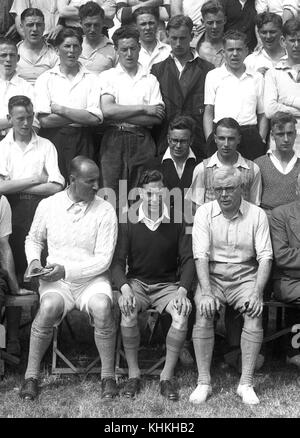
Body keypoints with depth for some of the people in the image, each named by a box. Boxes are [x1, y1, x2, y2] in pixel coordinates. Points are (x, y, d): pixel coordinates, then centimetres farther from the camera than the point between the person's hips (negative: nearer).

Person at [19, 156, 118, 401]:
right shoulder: (48, 206, 2)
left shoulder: (105, 211, -5)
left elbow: (103, 260, -9)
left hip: (92, 278, -1)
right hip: (56, 280, 1)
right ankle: (31, 376, -13)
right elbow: (33, 239, 19)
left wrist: (66, 269, -18)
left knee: (102, 307, -32)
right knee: (49, 307, -31)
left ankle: (108, 376, -13)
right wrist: (34, 260, -1)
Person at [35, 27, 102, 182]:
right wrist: (80, 115, -6)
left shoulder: (91, 79, 8)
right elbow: (44, 120, -6)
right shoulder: (45, 79, 6)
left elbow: (95, 118, -6)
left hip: (82, 142, 1)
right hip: (52, 140, -1)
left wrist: (61, 110, -6)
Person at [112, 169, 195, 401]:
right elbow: (118, 261, -5)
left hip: (168, 284, 0)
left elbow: (188, 259, -3)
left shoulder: (177, 221, -4)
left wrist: (182, 291, -18)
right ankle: (133, 373, -14)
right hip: (136, 282, 0)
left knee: (183, 312, -30)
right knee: (127, 310, -32)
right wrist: (125, 289, -23)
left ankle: (167, 376, -16)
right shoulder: (129, 221, -4)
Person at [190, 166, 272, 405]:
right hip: (212, 276, 0)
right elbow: (201, 255, -9)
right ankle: (204, 382, -18)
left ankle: (246, 383, -18)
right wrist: (207, 292, -22)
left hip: (245, 276, 0)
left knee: (255, 312, -28)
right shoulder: (204, 212, 1)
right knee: (203, 311, -28)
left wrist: (257, 292, -18)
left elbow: (265, 256, -4)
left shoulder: (257, 214, 1)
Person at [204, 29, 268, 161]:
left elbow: (262, 115, 18)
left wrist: (261, 140, 4)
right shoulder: (213, 75, 12)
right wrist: (210, 140, -3)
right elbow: (208, 112, 8)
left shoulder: (257, 78, 16)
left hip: (250, 135, 1)